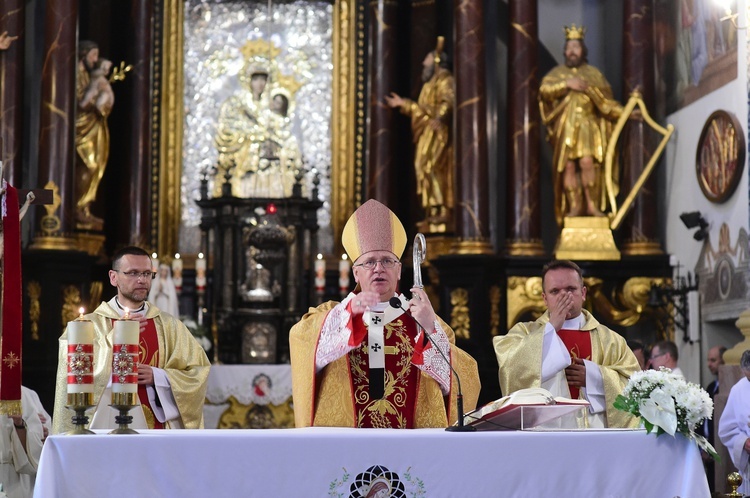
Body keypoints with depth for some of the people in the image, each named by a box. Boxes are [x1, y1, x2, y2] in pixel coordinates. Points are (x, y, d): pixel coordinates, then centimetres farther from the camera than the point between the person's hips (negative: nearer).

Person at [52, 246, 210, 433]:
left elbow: (198, 371, 4)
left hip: (158, 427, 2)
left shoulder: (169, 325, 9)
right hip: (109, 426, -2)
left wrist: (157, 376, -11)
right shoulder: (92, 324, 2)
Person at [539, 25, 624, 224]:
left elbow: (607, 101, 9)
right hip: (566, 127, 1)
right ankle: (574, 206, -5)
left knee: (587, 162, -17)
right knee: (569, 166, -7)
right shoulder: (558, 72, 14)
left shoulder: (594, 73, 13)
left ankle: (591, 204, -15)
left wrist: (624, 113, -3)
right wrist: (567, 84, -12)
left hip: (589, 127, -1)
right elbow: (544, 89, -5)